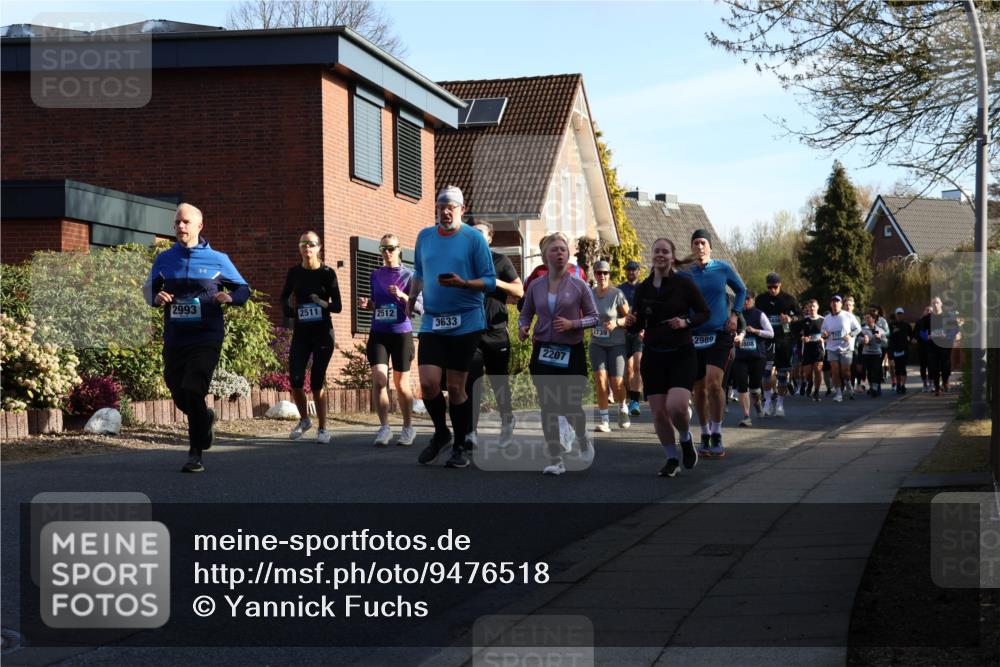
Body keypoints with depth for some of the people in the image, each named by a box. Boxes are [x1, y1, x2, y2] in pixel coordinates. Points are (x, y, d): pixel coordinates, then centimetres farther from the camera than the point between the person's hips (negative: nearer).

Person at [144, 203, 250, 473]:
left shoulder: (217, 260, 1)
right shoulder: (164, 259, 7)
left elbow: (243, 288, 9)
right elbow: (148, 289, 17)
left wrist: (230, 297, -13)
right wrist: (157, 298, -7)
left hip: (206, 338, -4)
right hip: (174, 338, 4)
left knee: (193, 392, -17)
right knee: (180, 397, 12)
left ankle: (196, 454, -9)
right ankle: (205, 418, 46)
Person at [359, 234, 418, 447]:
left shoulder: (408, 276, -3)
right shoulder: (375, 275, 10)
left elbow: (419, 308, -7)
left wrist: (402, 296, -22)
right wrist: (366, 303, 1)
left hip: (401, 333, -3)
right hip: (378, 333, 3)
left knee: (401, 385, 6)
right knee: (378, 380, -11)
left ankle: (408, 428, 22)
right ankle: (384, 428, -3)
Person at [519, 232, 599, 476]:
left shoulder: (578, 286, -2)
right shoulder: (535, 286, 5)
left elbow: (594, 316, 2)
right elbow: (526, 314, 16)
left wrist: (572, 324, -14)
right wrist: (523, 327, -6)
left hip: (572, 353, -2)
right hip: (543, 351, 2)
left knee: (571, 406, -4)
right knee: (548, 407, 0)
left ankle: (583, 439, 30)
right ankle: (555, 460, 7)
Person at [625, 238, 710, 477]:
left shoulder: (684, 283, -5)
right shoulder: (643, 288, 4)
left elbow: (705, 313, 3)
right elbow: (638, 327, 12)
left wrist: (686, 322, -15)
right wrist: (630, 324, -11)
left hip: (682, 355, -3)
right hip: (652, 356, 3)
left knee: (676, 407, -21)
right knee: (658, 414, 0)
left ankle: (686, 439, 11)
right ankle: (672, 459, 20)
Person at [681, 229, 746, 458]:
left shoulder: (723, 269, 1)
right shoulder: (685, 275, 3)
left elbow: (741, 290, 16)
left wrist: (735, 314, 5)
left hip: (719, 334, -2)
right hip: (694, 336, 2)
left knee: (713, 381, -20)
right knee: (699, 388, 6)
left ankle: (717, 436, -10)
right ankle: (705, 436, 22)